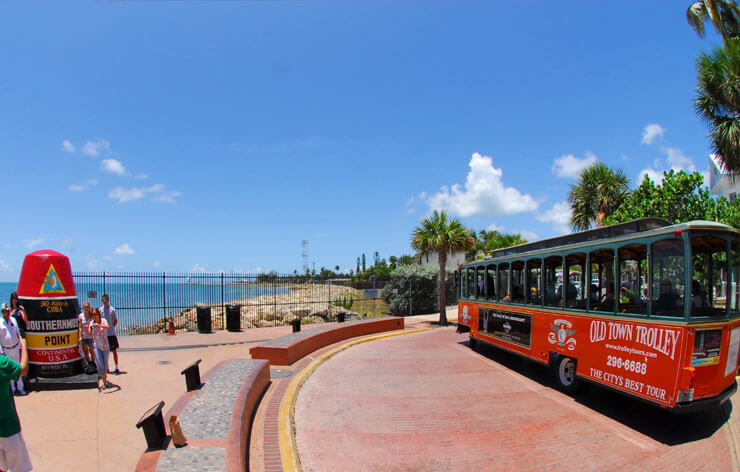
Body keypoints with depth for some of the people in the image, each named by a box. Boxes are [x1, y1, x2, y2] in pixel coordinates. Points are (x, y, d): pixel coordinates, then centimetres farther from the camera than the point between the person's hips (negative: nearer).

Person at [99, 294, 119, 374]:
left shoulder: (112, 310, -4)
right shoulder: (100, 310, 4)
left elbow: (115, 321, 4)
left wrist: (111, 327, -4)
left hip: (112, 333, -3)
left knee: (114, 351, -2)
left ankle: (117, 368, 3)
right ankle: (106, 367, 22)